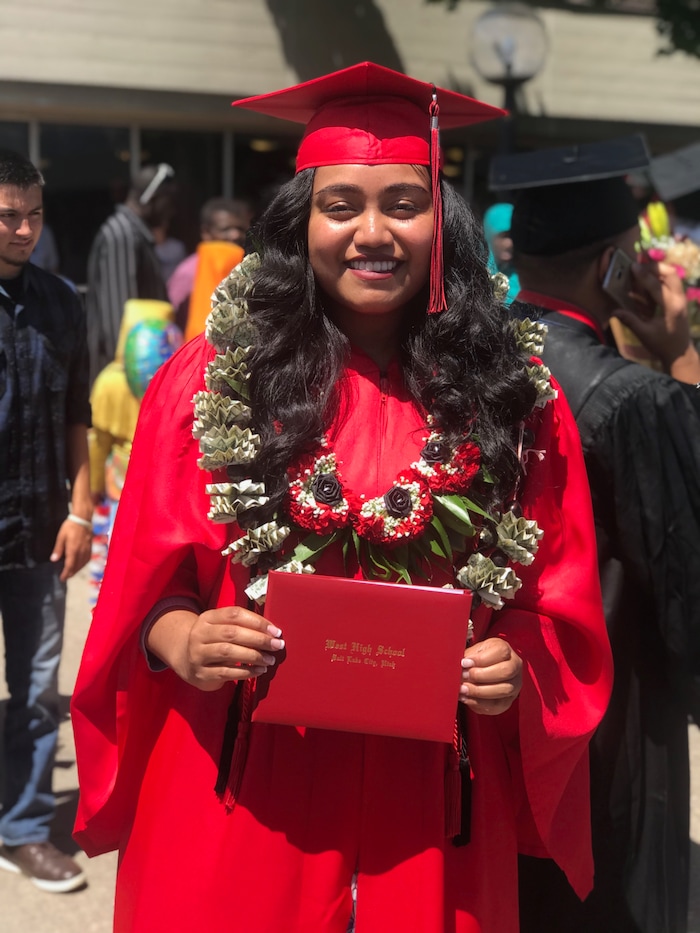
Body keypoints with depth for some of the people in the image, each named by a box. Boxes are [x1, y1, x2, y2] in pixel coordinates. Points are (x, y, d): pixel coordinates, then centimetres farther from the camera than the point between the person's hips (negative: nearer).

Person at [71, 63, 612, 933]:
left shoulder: (513, 399, 0)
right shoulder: (212, 379, -3)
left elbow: (561, 606, 5)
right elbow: (146, 585, 1)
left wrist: (517, 664, -14)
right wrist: (184, 639, -19)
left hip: (435, 807, 2)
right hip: (244, 799, -1)